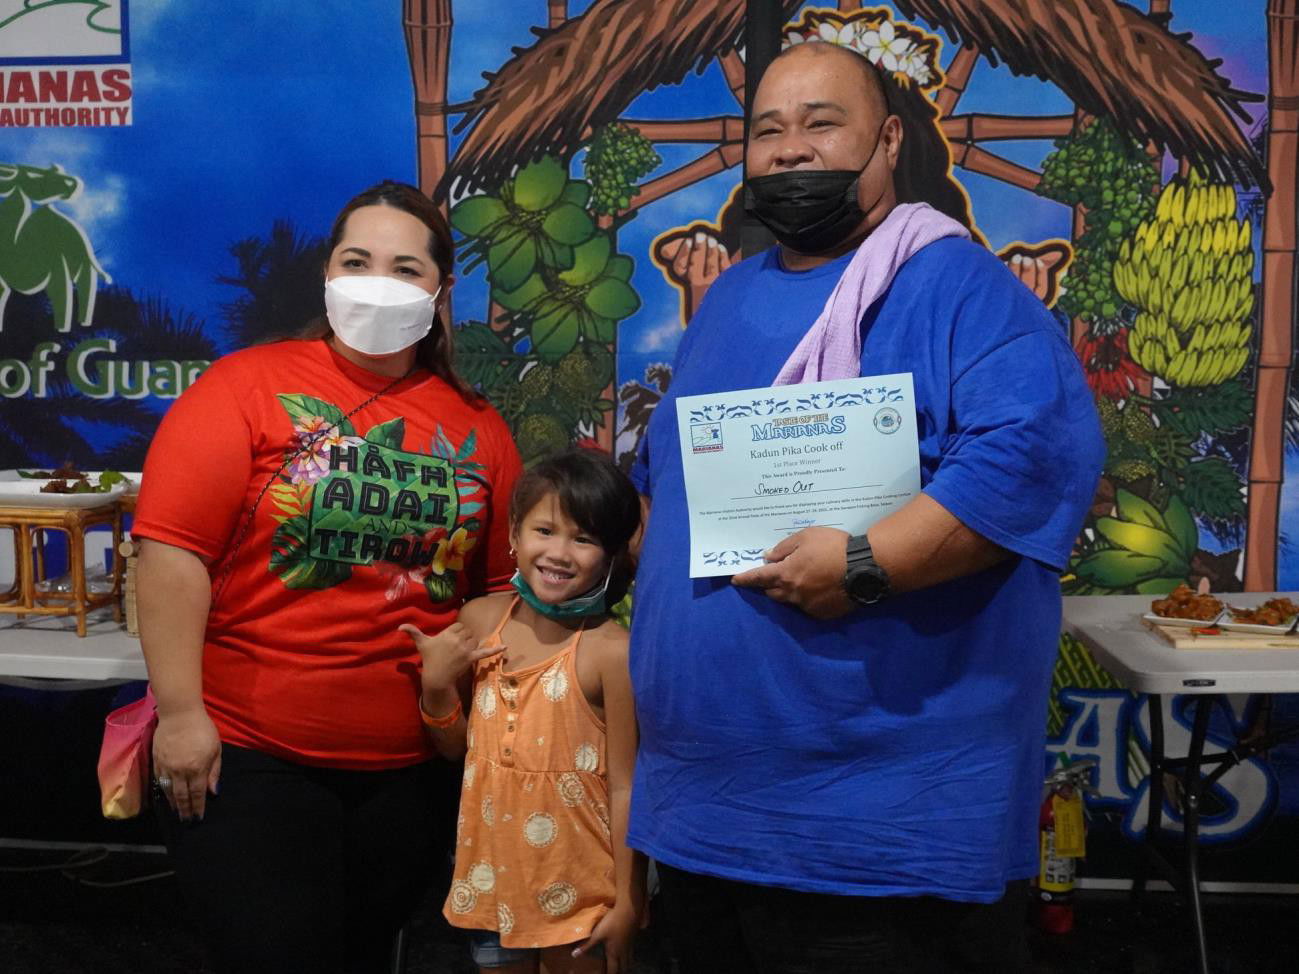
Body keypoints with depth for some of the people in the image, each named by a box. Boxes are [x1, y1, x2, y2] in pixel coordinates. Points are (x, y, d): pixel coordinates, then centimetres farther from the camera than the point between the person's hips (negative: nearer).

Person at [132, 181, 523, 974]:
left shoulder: (478, 427, 5)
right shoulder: (246, 386, -6)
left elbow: (510, 580, 11)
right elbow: (175, 549, -11)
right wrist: (180, 712, -14)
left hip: (415, 765, 4)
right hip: (247, 756, -3)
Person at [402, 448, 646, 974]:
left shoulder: (611, 651, -20)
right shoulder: (480, 620, -4)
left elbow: (625, 787, -15)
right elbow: (457, 748, 7)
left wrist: (627, 904, -11)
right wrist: (436, 685, -10)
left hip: (577, 887, -5)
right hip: (491, 875, 5)